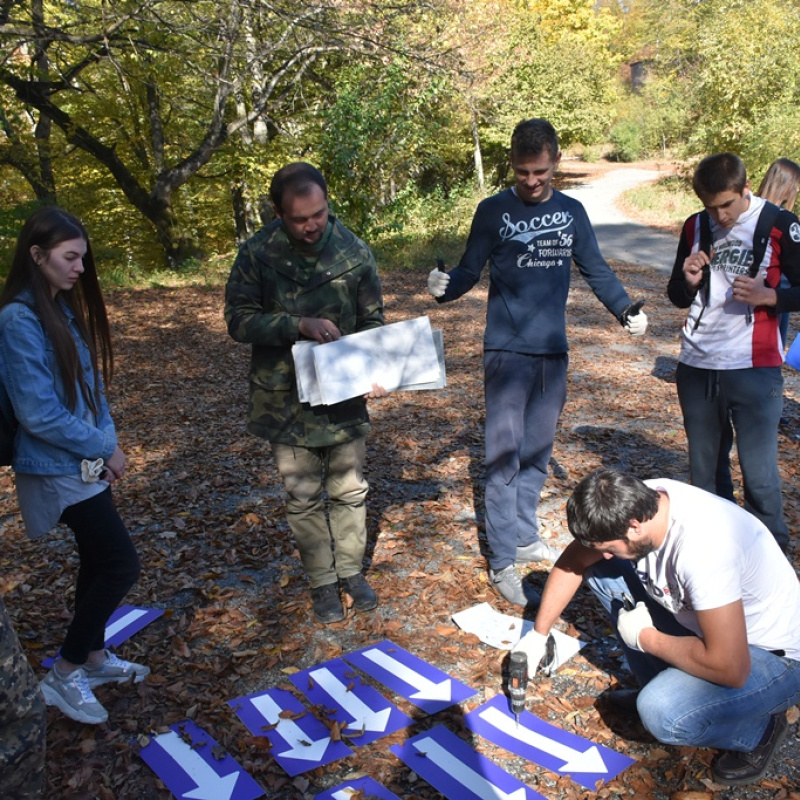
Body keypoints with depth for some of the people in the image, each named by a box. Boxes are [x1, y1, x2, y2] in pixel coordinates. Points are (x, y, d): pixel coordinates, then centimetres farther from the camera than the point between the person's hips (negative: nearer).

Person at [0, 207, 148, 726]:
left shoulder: (65, 307, 6)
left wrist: (108, 440, -1)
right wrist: (105, 448, -13)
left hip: (88, 461, 8)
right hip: (57, 469, -8)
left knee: (98, 560, 17)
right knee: (122, 565, -6)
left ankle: (94, 657, 35)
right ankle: (64, 676, 11)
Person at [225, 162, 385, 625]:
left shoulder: (354, 252, -6)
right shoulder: (258, 254, -11)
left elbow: (373, 321, 1)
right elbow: (239, 319, -11)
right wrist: (300, 325, -25)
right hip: (286, 398, -1)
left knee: (350, 490, 13)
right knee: (303, 498, 11)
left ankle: (351, 569, 35)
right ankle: (323, 581, 30)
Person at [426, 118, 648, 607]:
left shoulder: (572, 212, 8)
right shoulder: (494, 211, -2)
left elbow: (597, 272, 13)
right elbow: (470, 270, -2)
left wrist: (627, 311, -1)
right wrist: (445, 287, -23)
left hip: (554, 352, 4)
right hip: (507, 351, -4)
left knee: (537, 453, 13)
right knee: (505, 457, -3)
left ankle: (526, 537, 29)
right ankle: (502, 562, 5)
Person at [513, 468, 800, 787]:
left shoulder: (701, 550, -38)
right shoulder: (633, 502, -16)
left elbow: (730, 668, -35)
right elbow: (574, 560, 0)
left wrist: (644, 637, -21)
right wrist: (538, 635, 1)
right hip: (700, 620, 7)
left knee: (661, 712, -31)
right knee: (599, 569, -4)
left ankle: (758, 729, 1)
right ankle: (659, 688, 10)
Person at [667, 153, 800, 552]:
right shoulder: (695, 227, 8)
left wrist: (768, 296, -18)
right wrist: (689, 280, -7)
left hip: (754, 369, -4)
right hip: (696, 366, 4)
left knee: (758, 472, -3)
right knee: (703, 468, 13)